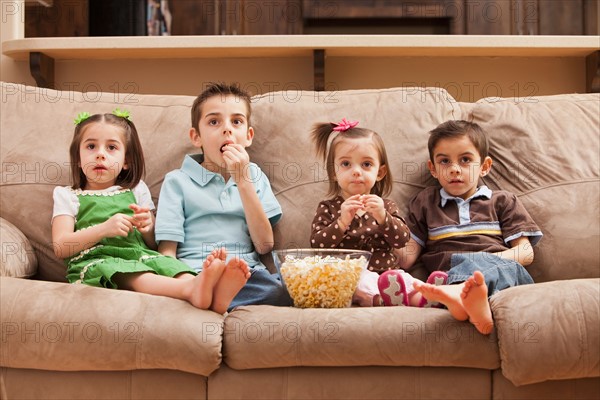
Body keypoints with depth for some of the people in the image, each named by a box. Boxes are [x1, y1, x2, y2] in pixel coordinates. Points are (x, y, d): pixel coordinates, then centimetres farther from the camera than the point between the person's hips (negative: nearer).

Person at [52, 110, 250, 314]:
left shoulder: (137, 190, 26)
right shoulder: (67, 195, 19)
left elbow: (155, 243, 22)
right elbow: (61, 247, 3)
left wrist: (148, 228, -3)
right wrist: (104, 229, -12)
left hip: (143, 256, 3)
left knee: (168, 264, -31)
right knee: (131, 274, -37)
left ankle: (215, 297, -60)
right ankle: (190, 289, -62)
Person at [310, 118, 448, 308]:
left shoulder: (385, 206, 18)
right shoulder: (328, 208, 11)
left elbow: (402, 240, 4)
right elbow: (317, 245, -2)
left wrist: (382, 217, -14)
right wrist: (342, 222, -17)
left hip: (386, 274, 2)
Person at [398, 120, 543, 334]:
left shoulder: (503, 201, 26)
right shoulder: (424, 203, 27)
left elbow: (526, 252, 14)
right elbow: (406, 258, 19)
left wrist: (489, 260, -6)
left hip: (504, 271, 0)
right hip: (449, 277, 0)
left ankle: (464, 293, -66)